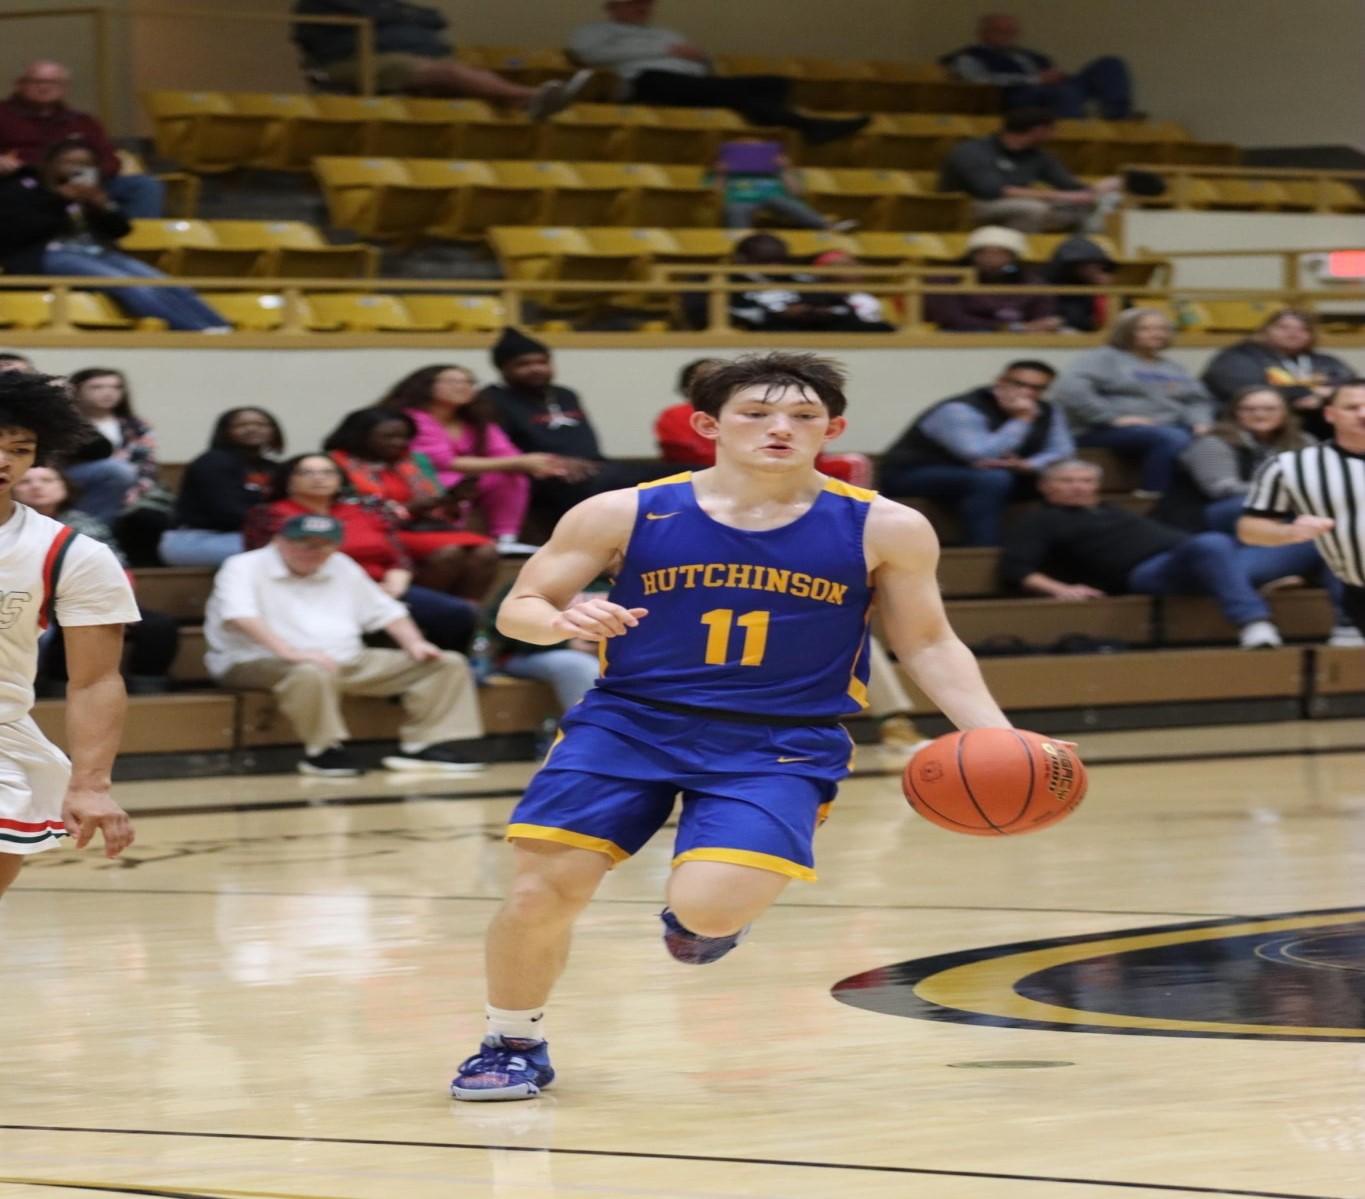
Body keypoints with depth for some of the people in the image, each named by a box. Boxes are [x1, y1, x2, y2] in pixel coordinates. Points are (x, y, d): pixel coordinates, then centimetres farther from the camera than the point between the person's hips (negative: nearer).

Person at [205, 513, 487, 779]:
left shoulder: (341, 567, 17)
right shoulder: (245, 568, -4)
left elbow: (383, 610, 20)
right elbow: (239, 615, -23)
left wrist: (414, 643, 0)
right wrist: (289, 652, -35)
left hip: (348, 663, 6)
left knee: (446, 664, -2)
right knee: (311, 674, -45)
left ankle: (423, 746, -10)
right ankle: (323, 751, -28)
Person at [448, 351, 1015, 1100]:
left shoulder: (883, 529, -3)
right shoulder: (624, 515, -5)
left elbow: (926, 644, 7)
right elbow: (517, 609, 3)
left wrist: (992, 736, -8)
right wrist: (562, 622, -21)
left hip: (782, 744, -1)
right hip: (629, 721, 1)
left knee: (710, 909, -24)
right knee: (541, 890, -11)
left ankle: (700, 914, 17)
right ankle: (513, 1045, 18)